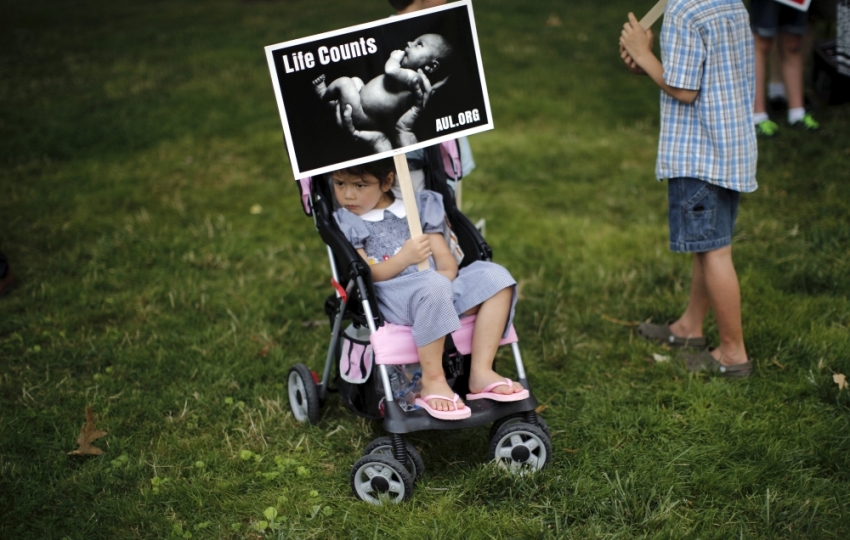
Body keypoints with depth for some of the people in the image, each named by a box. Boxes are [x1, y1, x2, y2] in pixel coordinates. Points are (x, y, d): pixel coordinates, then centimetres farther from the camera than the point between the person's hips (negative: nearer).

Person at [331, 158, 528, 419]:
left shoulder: (421, 206, 18)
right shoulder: (345, 223, 9)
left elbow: (444, 256, 12)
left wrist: (447, 272, -13)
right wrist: (404, 258, -18)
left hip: (442, 291, 5)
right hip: (390, 298, -5)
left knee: (495, 277, -17)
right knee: (433, 287, -37)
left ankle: (481, 371, -18)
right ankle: (432, 380, -26)